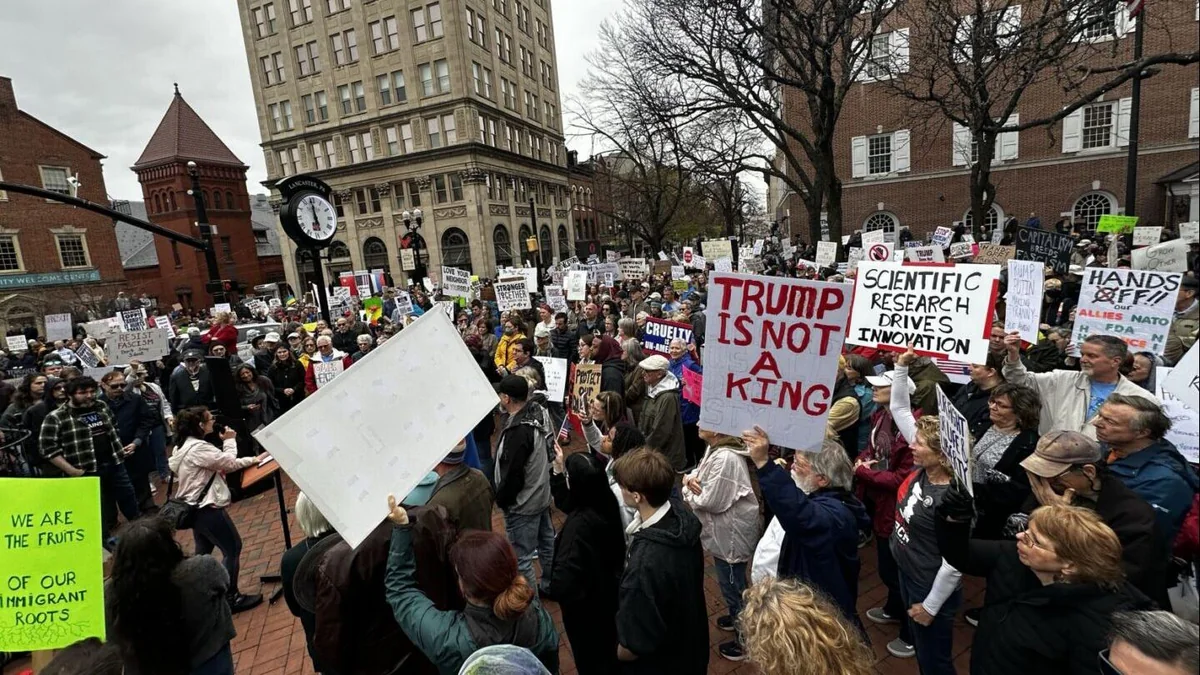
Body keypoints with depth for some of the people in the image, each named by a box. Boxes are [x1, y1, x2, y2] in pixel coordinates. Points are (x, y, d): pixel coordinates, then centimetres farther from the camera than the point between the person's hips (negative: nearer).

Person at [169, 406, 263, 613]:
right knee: (232, 549, 0)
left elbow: (218, 464, 11)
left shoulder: (183, 446, 9)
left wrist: (252, 460, 7)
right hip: (207, 508, -10)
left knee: (203, 552, 21)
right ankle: (231, 598, 7)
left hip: (195, 507, 10)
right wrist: (230, 441, -3)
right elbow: (229, 463, -17)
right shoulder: (198, 448, -24)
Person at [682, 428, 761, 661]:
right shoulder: (715, 449, -1)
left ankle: (745, 640, 31)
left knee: (733, 583, 11)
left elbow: (711, 502, -29)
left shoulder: (726, 458, -32)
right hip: (723, 531, 9)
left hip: (732, 534, -9)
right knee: (729, 581, 28)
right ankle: (737, 617, 51)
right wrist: (690, 478, -12)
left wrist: (687, 492, -12)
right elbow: (701, 473, 11)